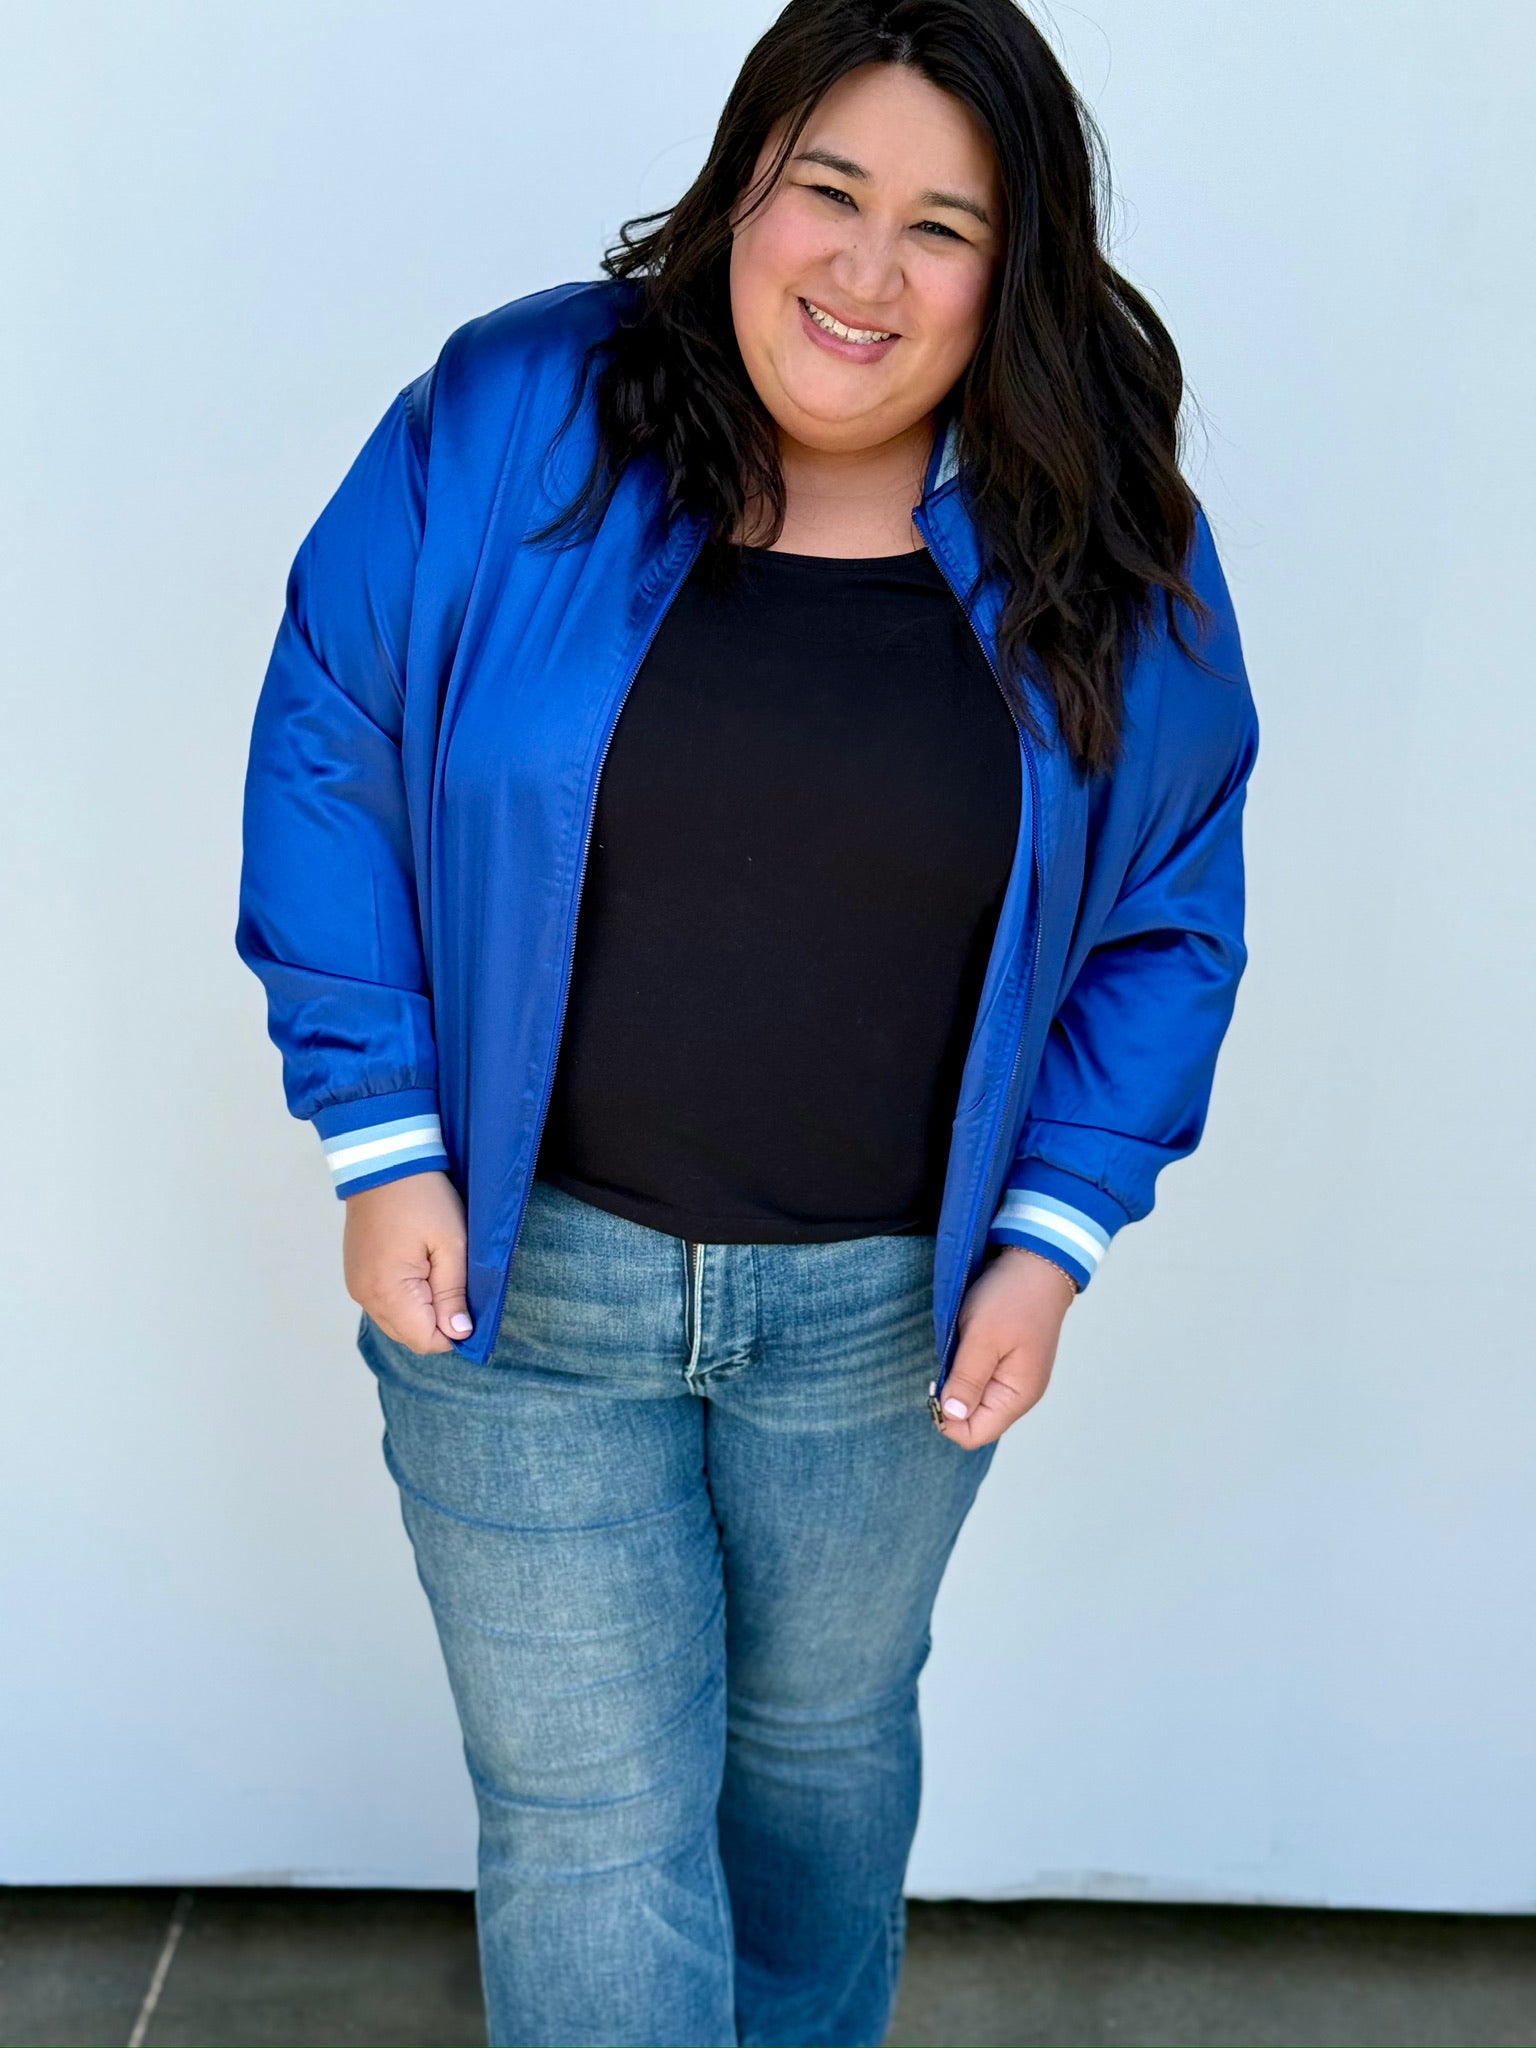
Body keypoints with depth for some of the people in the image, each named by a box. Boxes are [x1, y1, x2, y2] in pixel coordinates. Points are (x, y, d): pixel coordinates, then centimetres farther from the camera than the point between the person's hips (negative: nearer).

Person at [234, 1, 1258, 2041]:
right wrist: (381, 1143, -9)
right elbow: (325, 763, -5)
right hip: (518, 1267, -1)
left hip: (891, 1304, 2)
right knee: (592, 1811, 8)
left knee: (826, 1733, 24)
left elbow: (1174, 913, 2)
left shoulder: (1112, 557, -6)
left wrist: (1054, 1232, -6)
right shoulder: (508, 420, -11)